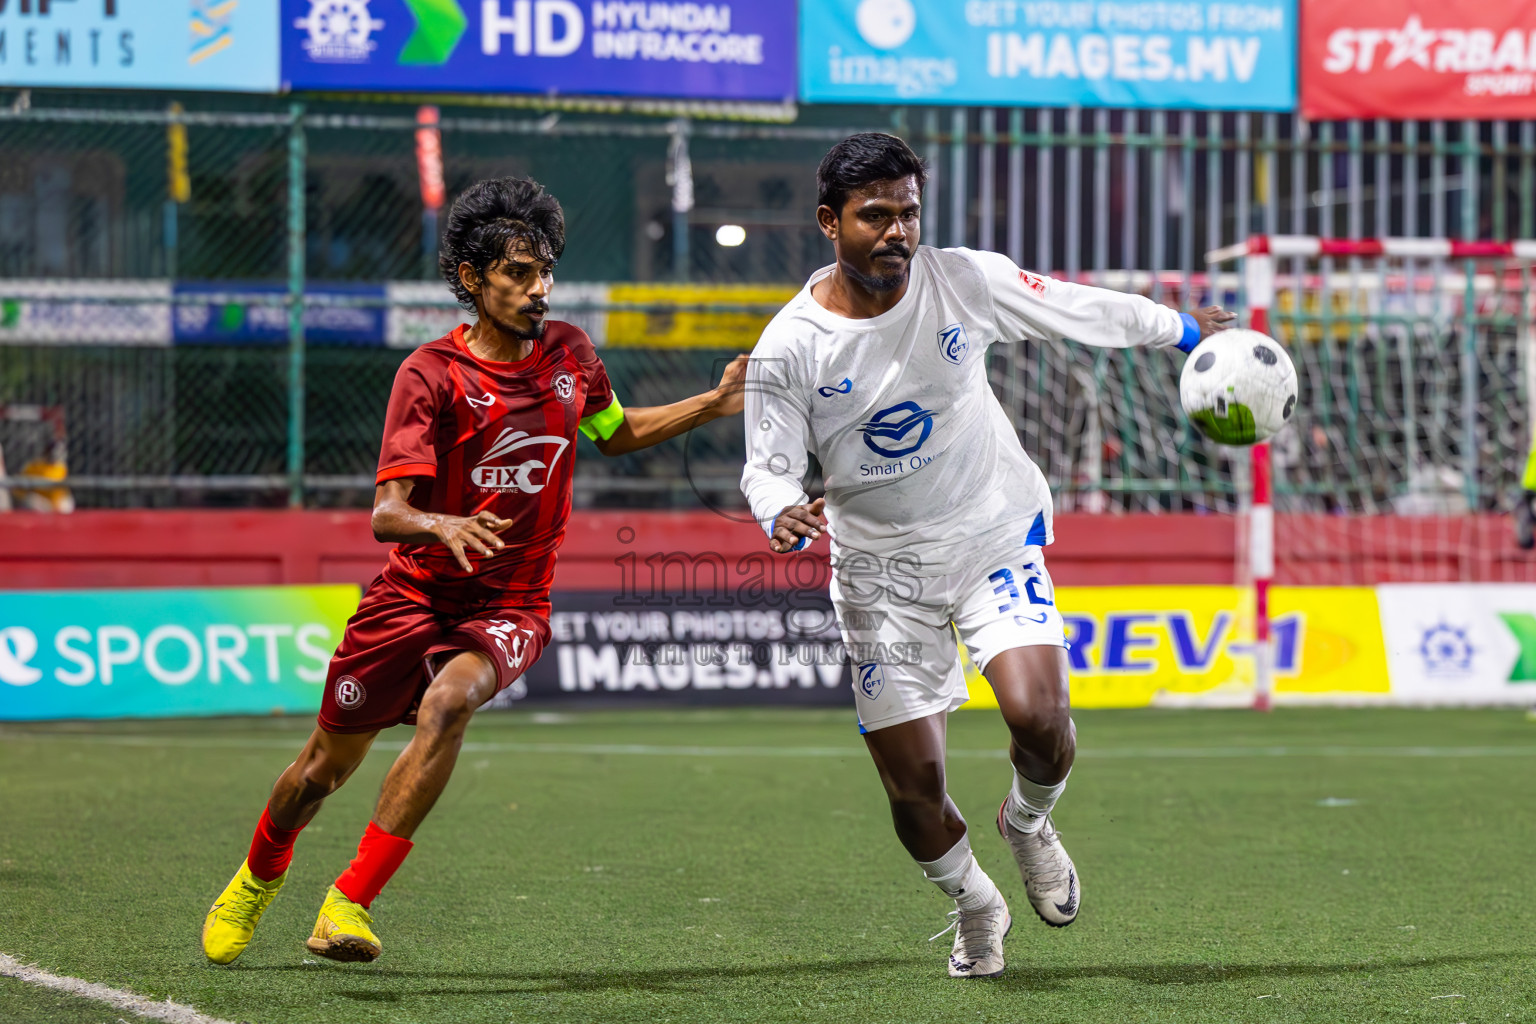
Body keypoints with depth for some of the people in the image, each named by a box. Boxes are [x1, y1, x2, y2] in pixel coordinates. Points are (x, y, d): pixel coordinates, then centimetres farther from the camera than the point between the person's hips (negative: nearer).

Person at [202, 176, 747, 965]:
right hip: (416, 593, -1)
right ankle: (260, 874, 43)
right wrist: (440, 525, -43)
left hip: (509, 604, 1)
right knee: (329, 764, 9)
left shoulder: (568, 354, 2)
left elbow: (616, 433, 25)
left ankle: (351, 901, -29)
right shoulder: (430, 373, -13)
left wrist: (716, 403, 13)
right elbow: (386, 512, -21)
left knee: (447, 703, -31)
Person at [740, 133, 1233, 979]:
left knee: (1038, 717, -23)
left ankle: (1029, 822, 13)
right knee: (912, 788, -1)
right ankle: (973, 908, 31)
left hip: (995, 534, 0)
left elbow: (1078, 310, 5)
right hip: (880, 567, 0)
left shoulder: (965, 282, -11)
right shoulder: (790, 349, -14)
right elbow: (767, 469, -7)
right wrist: (784, 513, -31)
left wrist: (1184, 331, 17)